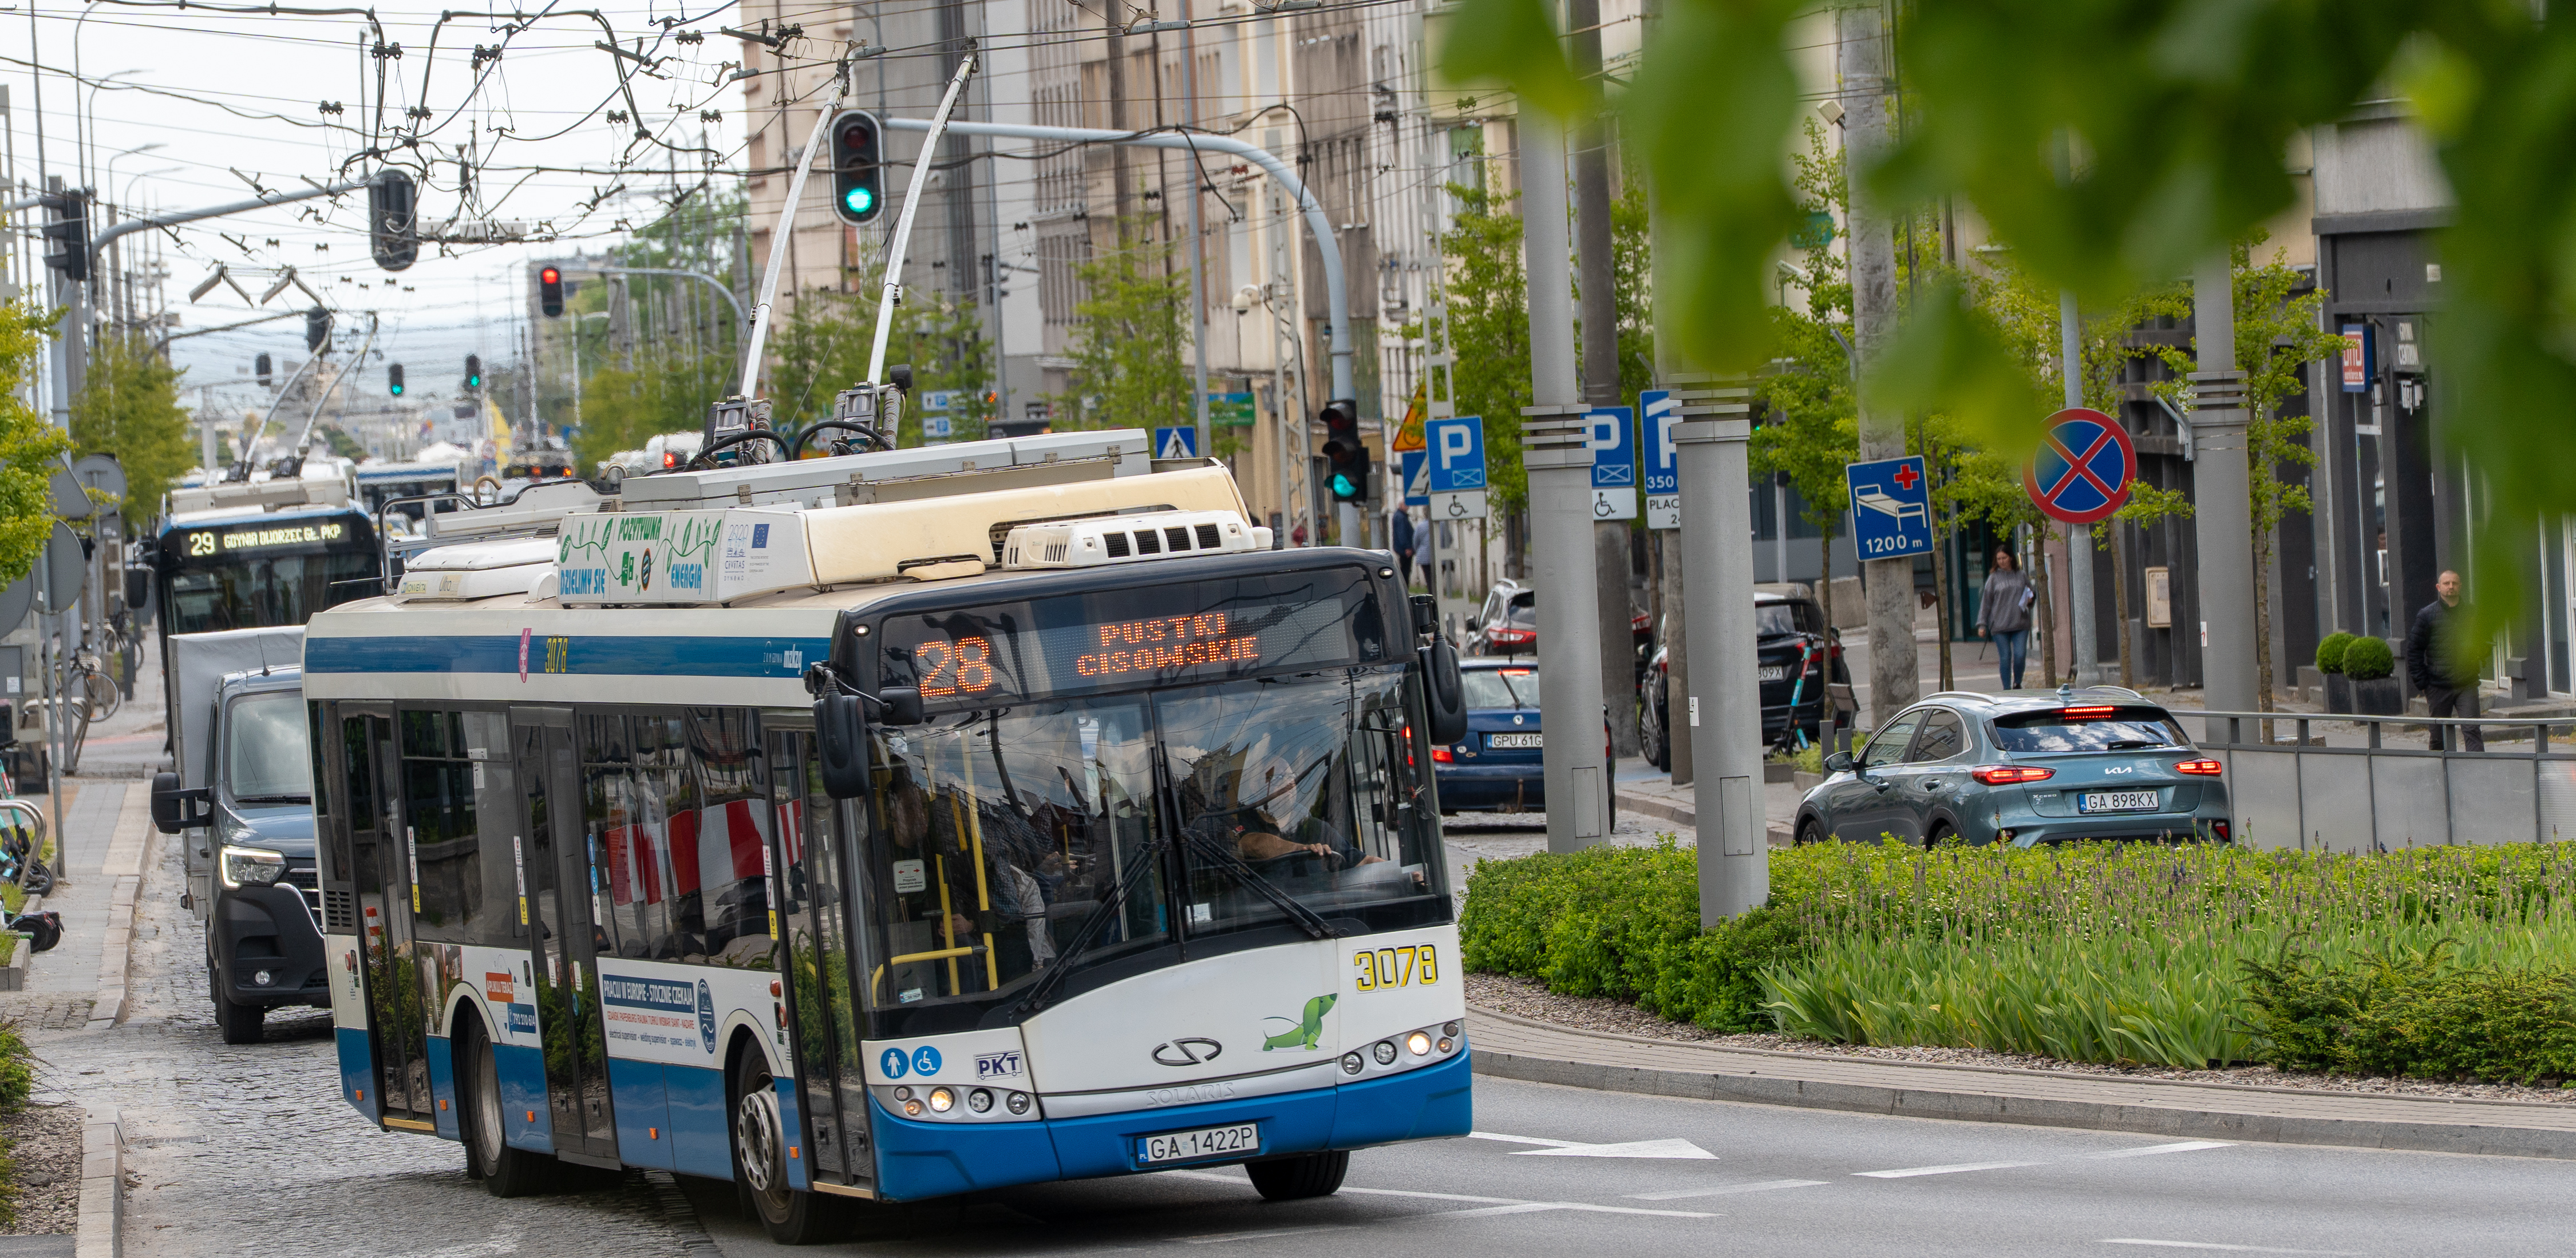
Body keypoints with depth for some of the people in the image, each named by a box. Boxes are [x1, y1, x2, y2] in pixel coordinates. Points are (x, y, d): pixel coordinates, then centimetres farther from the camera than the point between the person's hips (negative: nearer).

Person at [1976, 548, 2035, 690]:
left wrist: (2031, 598, -2)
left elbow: (2032, 593, 24)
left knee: (2020, 655, -8)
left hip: (2020, 624, 1)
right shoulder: (1994, 578, 6)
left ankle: (2017, 683, 14)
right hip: (2000, 624, -1)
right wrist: (1982, 625, 1)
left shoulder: (2021, 576, 11)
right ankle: (2007, 689, 6)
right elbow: (1986, 602, 6)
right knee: (2005, 657, -3)